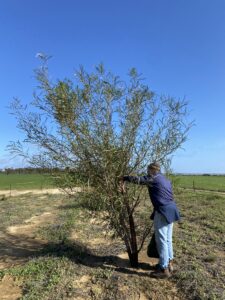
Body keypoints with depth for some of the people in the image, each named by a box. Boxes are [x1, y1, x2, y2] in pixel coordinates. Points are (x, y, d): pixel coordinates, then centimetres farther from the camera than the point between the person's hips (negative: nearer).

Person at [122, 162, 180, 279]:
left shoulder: (153, 178, -9)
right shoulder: (165, 180, 18)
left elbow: (138, 179, -14)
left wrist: (125, 178, 2)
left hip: (162, 212, -9)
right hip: (170, 210, 10)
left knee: (161, 240, 0)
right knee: (168, 239, 18)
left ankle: (164, 269, 10)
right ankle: (168, 264, 30)